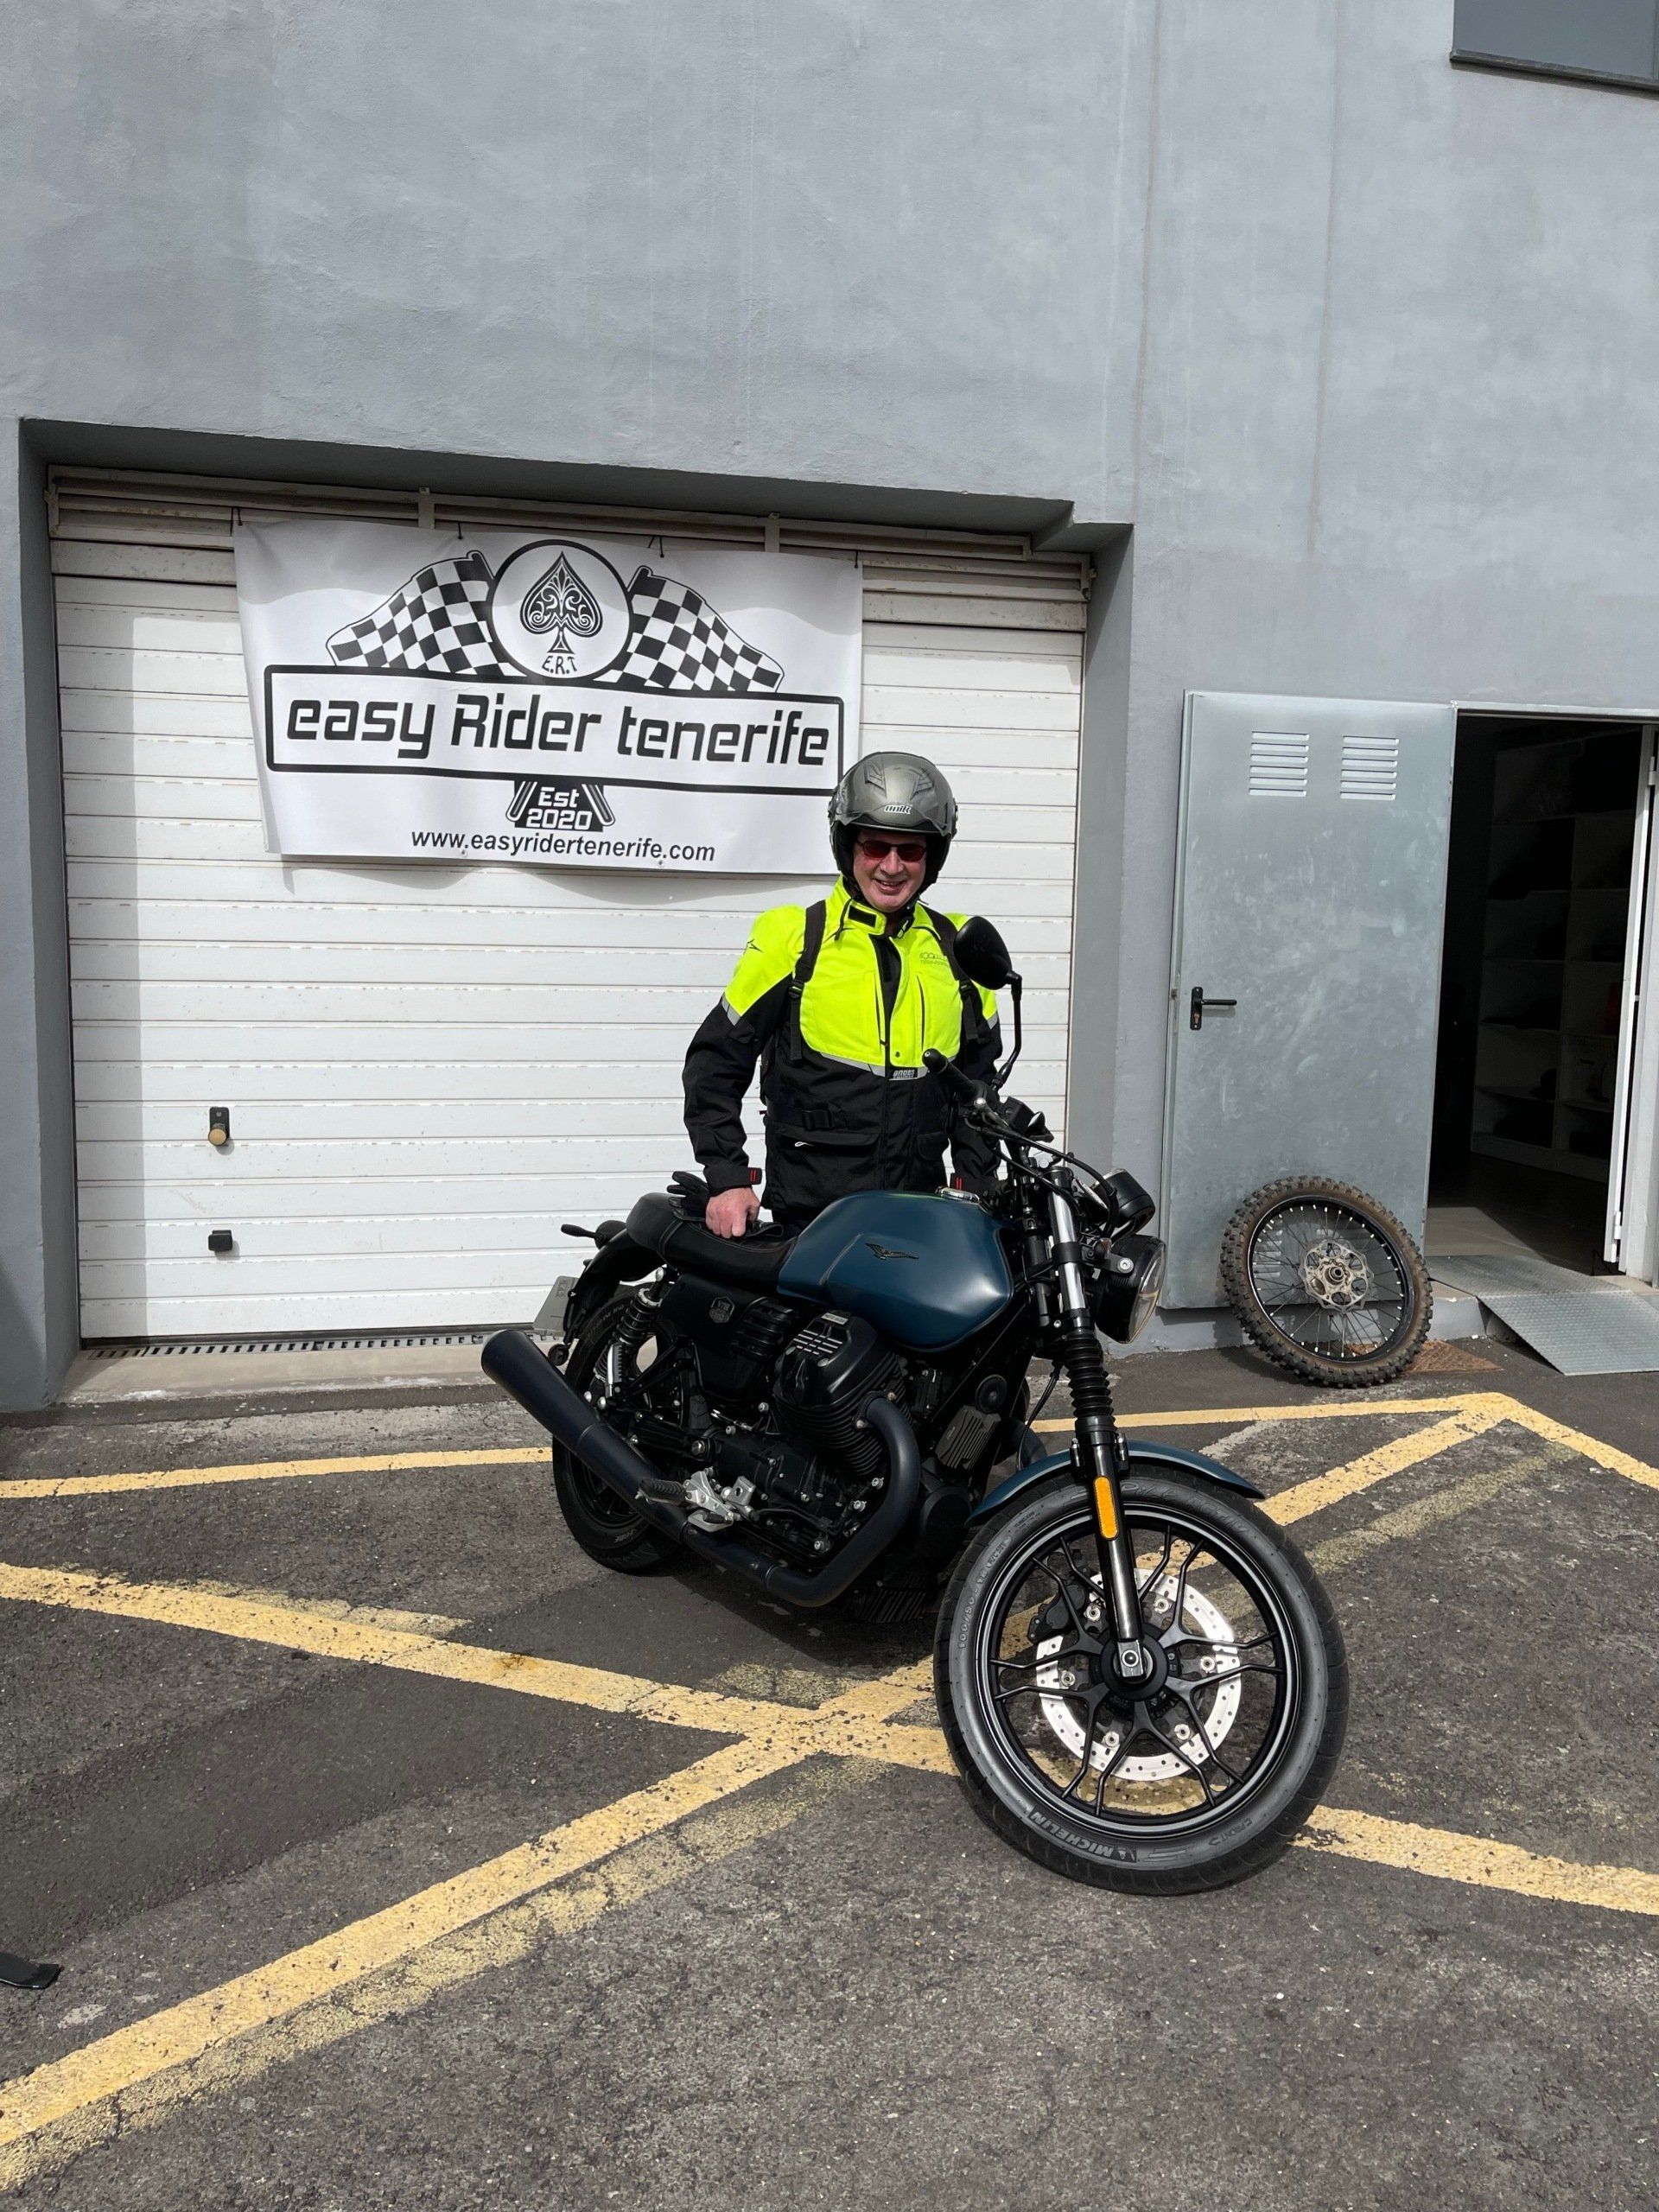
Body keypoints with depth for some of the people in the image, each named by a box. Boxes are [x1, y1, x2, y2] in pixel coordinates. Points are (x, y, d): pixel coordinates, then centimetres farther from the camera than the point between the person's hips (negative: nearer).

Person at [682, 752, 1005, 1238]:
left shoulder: (957, 947, 11)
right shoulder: (791, 937, 0)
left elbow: (978, 1080, 20)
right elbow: (715, 1061, 3)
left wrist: (977, 1188, 11)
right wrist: (727, 1179, -5)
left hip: (924, 1217, 3)